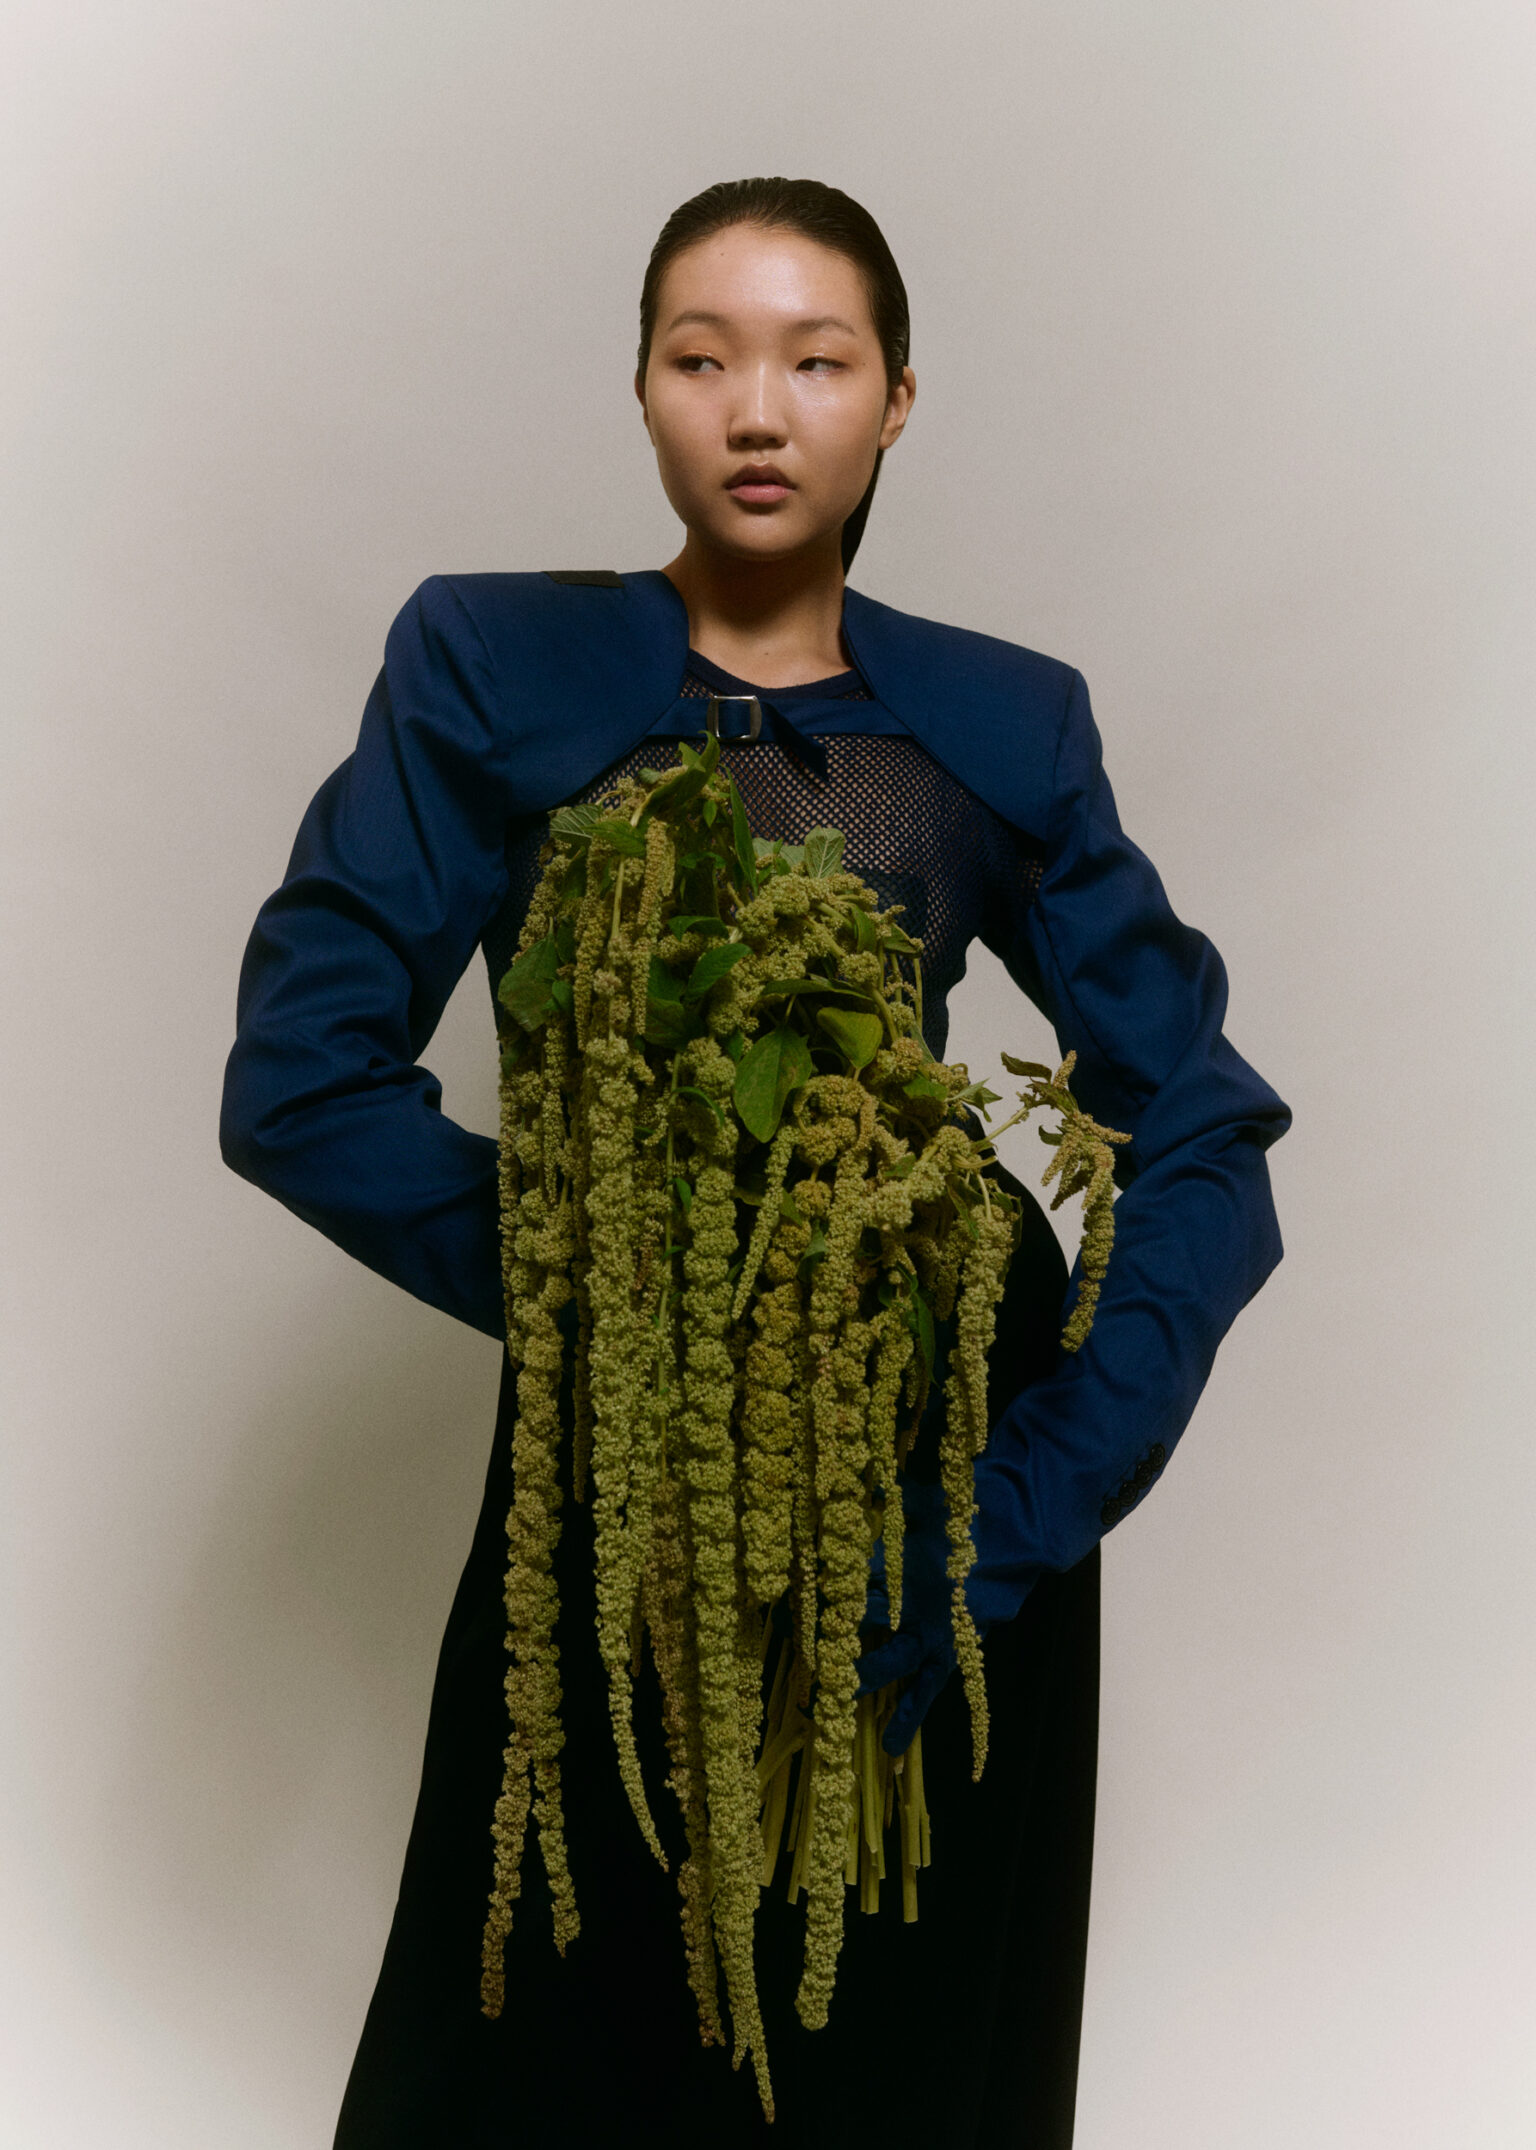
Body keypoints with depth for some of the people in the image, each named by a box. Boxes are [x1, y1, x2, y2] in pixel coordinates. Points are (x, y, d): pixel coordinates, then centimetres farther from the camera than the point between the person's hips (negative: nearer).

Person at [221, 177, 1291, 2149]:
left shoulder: (1003, 722, 2)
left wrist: (1027, 1511, -12)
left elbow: (1207, 1134, -1)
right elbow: (299, 1079, -7)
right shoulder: (492, 671, -2)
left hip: (950, 1455, 2)